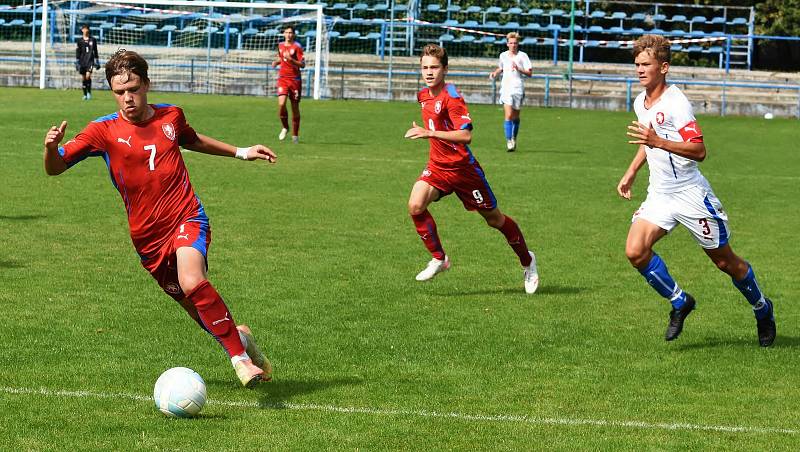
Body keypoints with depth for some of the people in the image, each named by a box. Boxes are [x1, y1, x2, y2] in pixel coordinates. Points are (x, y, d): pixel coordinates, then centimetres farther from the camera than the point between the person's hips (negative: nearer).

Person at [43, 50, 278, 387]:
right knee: (194, 307, 8)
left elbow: (193, 140, 27)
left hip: (187, 219, -1)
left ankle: (240, 356, -21)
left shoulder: (171, 116, 3)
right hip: (147, 235, 1)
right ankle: (238, 337, 37)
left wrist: (241, 152, 28)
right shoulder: (104, 130, -4)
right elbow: (55, 169, -7)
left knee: (192, 283, -29)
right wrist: (51, 148, -30)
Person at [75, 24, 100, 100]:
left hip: (90, 61, -1)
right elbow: (77, 52, 4)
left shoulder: (93, 40, 6)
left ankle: (89, 92, -1)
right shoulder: (79, 40, 4)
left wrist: (97, 62, 10)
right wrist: (77, 62, -1)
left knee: (88, 76, -17)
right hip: (82, 61, 1)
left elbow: (95, 52, 11)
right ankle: (85, 95, 12)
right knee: (83, 78, 3)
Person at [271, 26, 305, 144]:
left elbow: (302, 64, -11)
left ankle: (295, 134, 15)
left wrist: (290, 59, -24)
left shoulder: (297, 47, -6)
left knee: (295, 107, 3)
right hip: (282, 78, 3)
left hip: (295, 79, -3)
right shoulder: (280, 46, 10)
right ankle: (285, 127, 8)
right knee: (281, 104, -16)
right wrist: (276, 62, 7)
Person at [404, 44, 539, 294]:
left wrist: (429, 133, -34)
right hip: (437, 167, 6)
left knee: (494, 219, 8)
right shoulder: (423, 96, 5)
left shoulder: (451, 97, -20)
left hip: (463, 168, -6)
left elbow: (466, 135, -30)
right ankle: (438, 259, -4)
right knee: (415, 206, -20)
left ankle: (527, 261, 30)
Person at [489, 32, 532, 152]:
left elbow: (529, 73, -3)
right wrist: (495, 73, 9)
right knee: (508, 115, -14)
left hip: (518, 89, -1)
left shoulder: (522, 56, 0)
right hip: (506, 88, 1)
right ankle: (509, 141, -17)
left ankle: (514, 138, 31)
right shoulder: (503, 55, 10)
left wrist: (519, 69, -18)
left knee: (515, 117, 10)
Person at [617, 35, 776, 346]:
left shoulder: (676, 103, -19)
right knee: (635, 251, -14)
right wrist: (630, 174, 23)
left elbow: (699, 151, -28)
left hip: (691, 194, -7)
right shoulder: (640, 103, 6)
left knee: (725, 261, 5)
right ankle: (679, 302, 7)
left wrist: (658, 142, -37)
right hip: (659, 194, 7)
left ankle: (763, 309, 30)